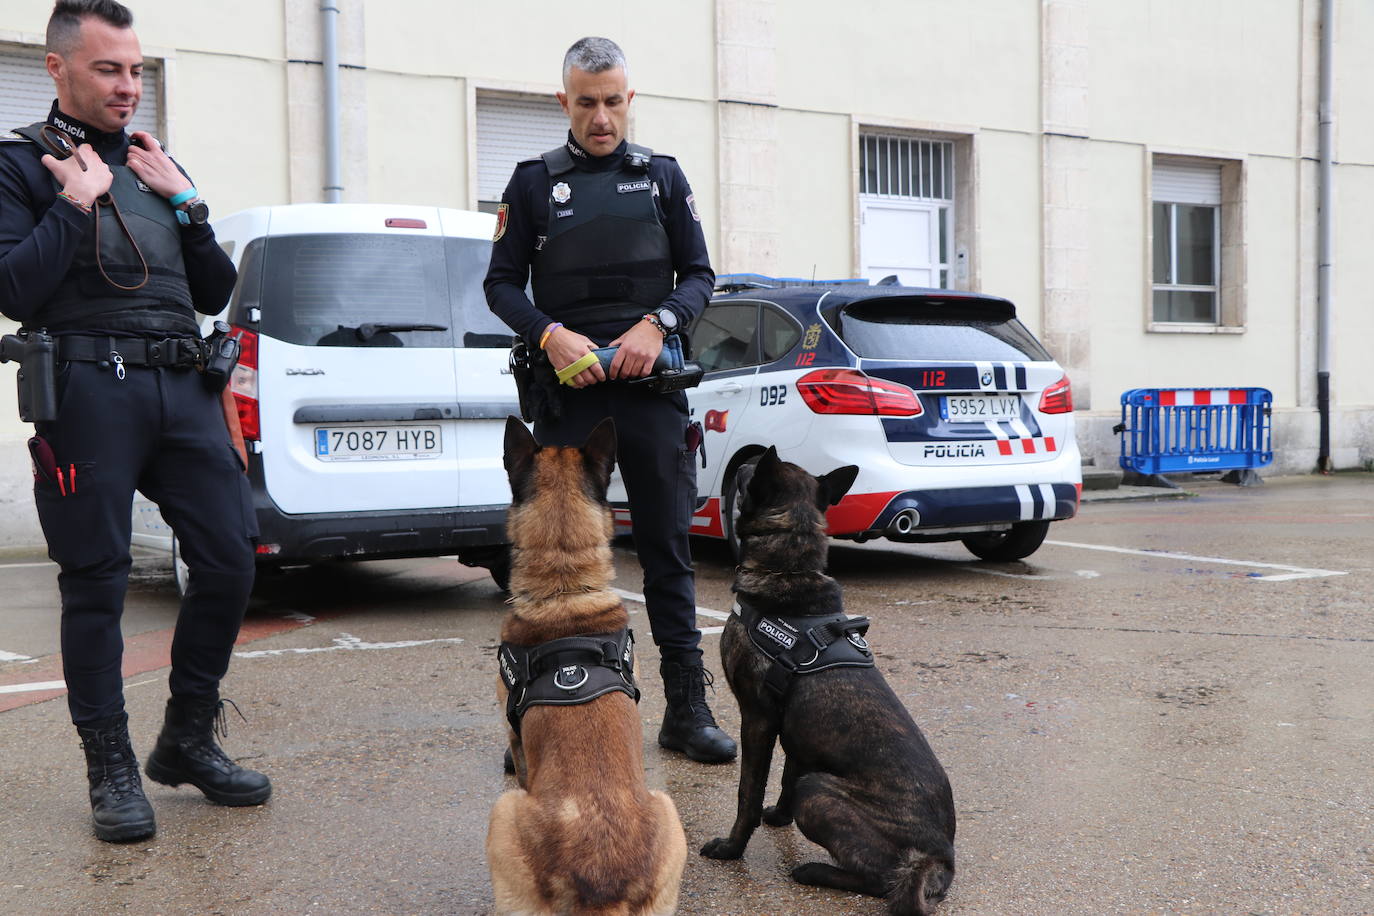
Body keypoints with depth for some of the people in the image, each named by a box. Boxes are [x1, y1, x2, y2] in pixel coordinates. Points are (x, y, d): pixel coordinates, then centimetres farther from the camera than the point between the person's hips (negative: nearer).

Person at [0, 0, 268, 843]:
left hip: (182, 388, 5)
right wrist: (78, 202, -8)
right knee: (97, 583, 0)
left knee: (231, 559, 1)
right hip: (90, 390, -5)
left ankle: (188, 739, 18)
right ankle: (112, 767, 13)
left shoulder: (155, 165, 21)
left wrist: (186, 202, 6)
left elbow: (216, 292, 18)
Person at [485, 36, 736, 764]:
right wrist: (551, 335, -11)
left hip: (653, 386, 1)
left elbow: (699, 275, 10)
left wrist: (656, 324, -9)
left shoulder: (662, 176, 12)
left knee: (668, 547, 2)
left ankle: (686, 708, 7)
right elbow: (502, 284, 7)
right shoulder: (534, 182, 9)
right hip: (567, 389, 0)